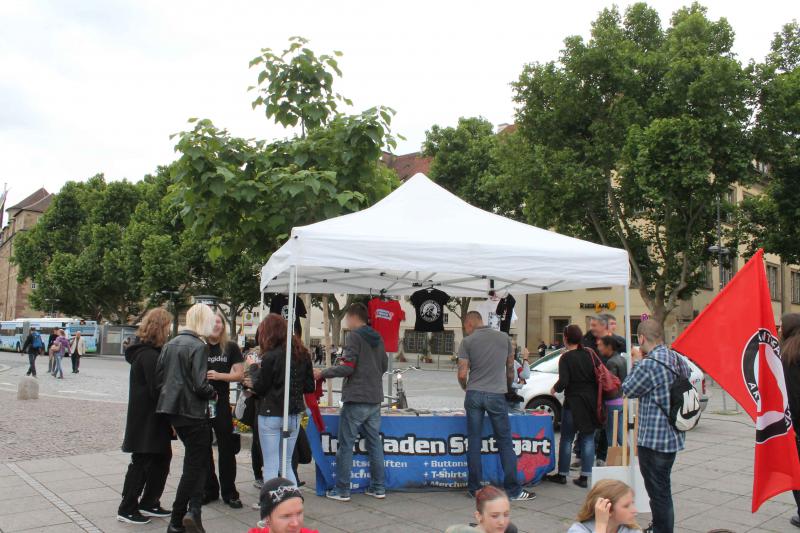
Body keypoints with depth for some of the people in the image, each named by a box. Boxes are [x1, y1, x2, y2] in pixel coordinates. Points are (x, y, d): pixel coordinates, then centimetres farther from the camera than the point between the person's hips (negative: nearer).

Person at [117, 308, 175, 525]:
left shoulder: (145, 351, 12)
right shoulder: (149, 356, -20)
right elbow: (157, 390, -22)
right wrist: (170, 417, -14)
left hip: (151, 419, 10)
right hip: (147, 419, -10)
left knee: (161, 458, 17)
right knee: (141, 462, 2)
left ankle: (149, 503, 27)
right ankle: (127, 509, 14)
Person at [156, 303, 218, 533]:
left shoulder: (170, 344, 9)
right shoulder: (198, 346, -15)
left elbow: (158, 377, 11)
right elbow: (200, 385, -20)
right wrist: (214, 393, -1)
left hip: (172, 409, 8)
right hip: (193, 412, -8)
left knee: (196, 460, 18)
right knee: (196, 464, 4)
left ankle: (193, 509, 12)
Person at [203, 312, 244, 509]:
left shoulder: (231, 347, 1)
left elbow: (239, 374, -2)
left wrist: (218, 376, -15)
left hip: (221, 403, -1)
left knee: (226, 449, 3)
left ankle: (229, 492, 13)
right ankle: (209, 490, 24)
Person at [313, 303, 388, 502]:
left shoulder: (354, 336, -10)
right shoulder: (377, 338, 12)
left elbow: (347, 367, -16)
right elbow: (384, 366, 18)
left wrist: (322, 373, -6)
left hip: (355, 400, -7)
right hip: (375, 400, 7)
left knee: (346, 445, 2)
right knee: (375, 443, 12)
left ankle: (342, 491, 7)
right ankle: (378, 488, 17)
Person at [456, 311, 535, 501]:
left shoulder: (467, 342, -1)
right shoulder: (504, 337, 6)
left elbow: (462, 374, -5)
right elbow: (510, 369, 12)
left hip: (474, 394, 0)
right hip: (497, 395, 1)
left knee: (474, 442, 7)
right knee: (505, 442, 6)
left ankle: (474, 488, 12)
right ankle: (513, 490, 7)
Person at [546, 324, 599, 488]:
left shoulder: (566, 358, -11)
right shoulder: (589, 354, 3)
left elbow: (563, 381, -17)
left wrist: (555, 388, 2)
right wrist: (594, 395, 15)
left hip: (573, 403, -4)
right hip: (591, 402, 4)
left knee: (566, 439, 8)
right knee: (588, 439, 8)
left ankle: (562, 474, 16)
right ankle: (584, 477, 8)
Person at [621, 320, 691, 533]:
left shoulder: (649, 364, -22)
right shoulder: (679, 359, 5)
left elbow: (628, 390, -9)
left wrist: (636, 364, 4)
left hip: (654, 439, -10)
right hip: (673, 435, 10)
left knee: (659, 493, 1)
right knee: (662, 491, 23)